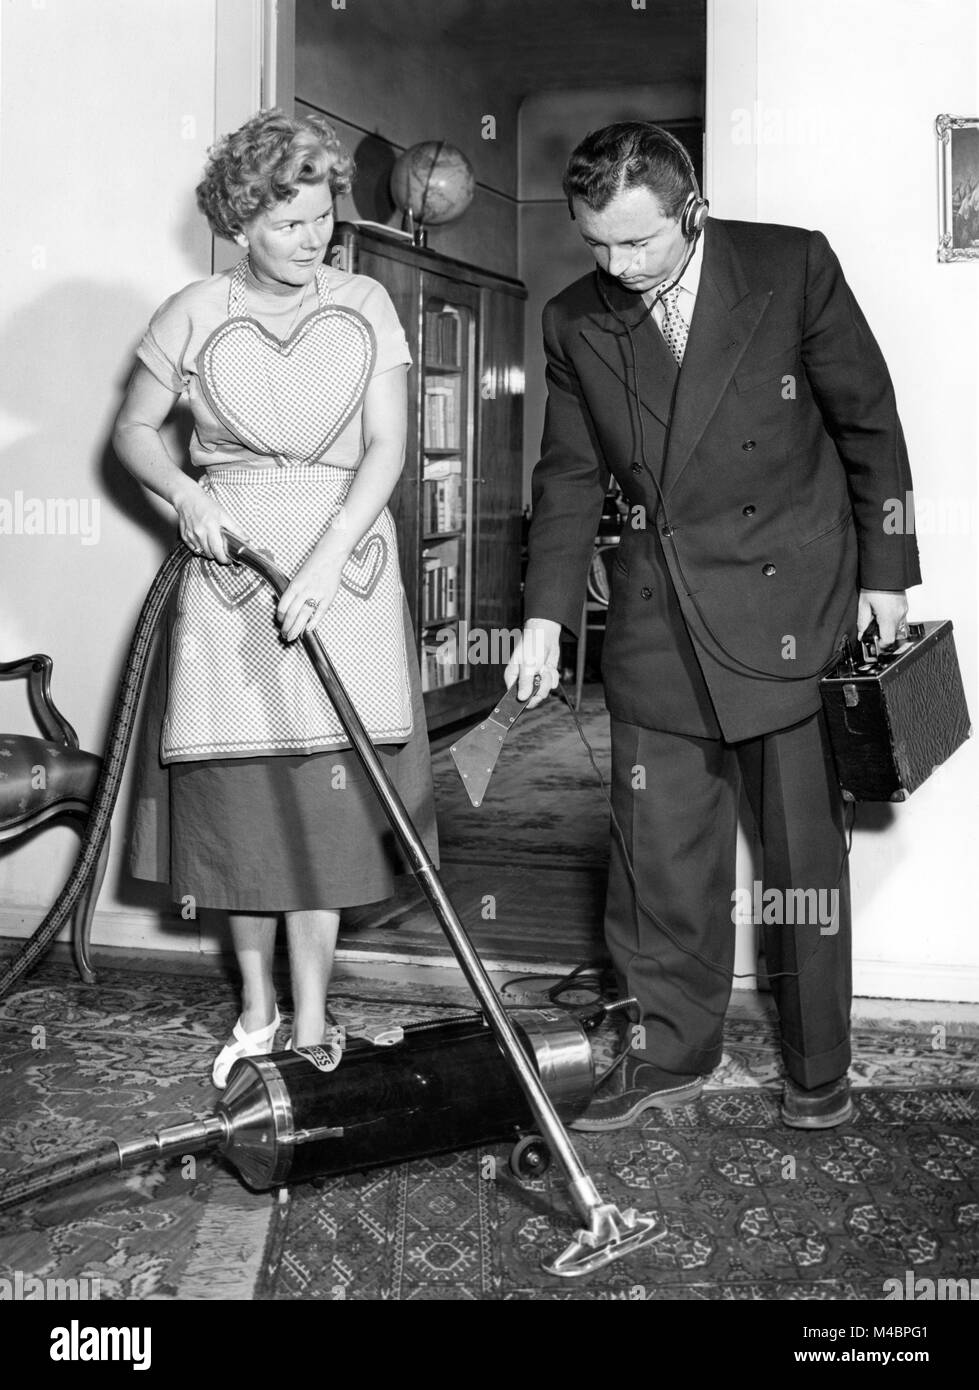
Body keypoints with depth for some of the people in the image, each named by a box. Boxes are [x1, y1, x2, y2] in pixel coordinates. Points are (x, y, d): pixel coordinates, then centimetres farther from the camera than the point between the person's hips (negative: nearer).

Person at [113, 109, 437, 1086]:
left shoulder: (365, 307, 4)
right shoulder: (194, 315, 2)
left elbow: (387, 447, -3)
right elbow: (133, 430, 11)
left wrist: (325, 562, -15)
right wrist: (187, 494, -10)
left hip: (346, 564, 0)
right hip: (231, 561, 0)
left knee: (325, 793, -1)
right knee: (238, 791, 2)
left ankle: (311, 1020, 7)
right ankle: (256, 1006, 18)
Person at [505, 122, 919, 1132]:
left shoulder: (793, 268, -6)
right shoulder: (575, 323, 2)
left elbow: (868, 422, 0)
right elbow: (570, 476, 8)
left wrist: (885, 572, -1)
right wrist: (545, 615, -1)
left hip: (789, 602, -3)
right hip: (657, 618, 3)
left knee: (803, 845, 4)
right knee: (657, 847, 5)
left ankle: (818, 1068, 20)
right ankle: (668, 1054, 21)